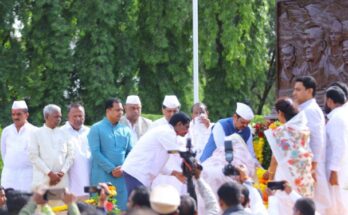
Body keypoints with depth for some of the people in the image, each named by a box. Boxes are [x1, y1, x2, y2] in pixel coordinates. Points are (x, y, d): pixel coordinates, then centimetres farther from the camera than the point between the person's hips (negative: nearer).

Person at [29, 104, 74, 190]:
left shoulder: (64, 134, 12)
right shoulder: (37, 134, 4)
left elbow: (70, 155, 11)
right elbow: (34, 157, -3)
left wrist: (62, 172, -4)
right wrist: (50, 173, -9)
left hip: (62, 180, 3)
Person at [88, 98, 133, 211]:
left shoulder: (126, 130, 12)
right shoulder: (96, 129, 0)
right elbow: (95, 152, -9)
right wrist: (111, 170, -13)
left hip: (122, 177, 4)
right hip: (102, 177, -4)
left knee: (122, 208, 2)